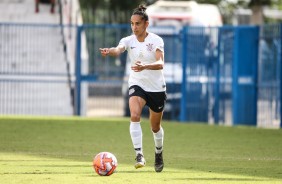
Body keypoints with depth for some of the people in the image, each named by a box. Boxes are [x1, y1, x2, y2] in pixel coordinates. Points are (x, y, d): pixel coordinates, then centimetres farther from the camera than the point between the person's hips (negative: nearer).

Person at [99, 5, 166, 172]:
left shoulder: (156, 40, -13)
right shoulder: (129, 41, -6)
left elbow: (160, 64, -26)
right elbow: (118, 50, -28)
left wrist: (144, 67, -46)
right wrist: (109, 51, -53)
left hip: (157, 88, -1)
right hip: (137, 85, 1)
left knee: (155, 127, 13)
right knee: (135, 116, -28)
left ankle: (159, 153, 42)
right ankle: (139, 155, -26)